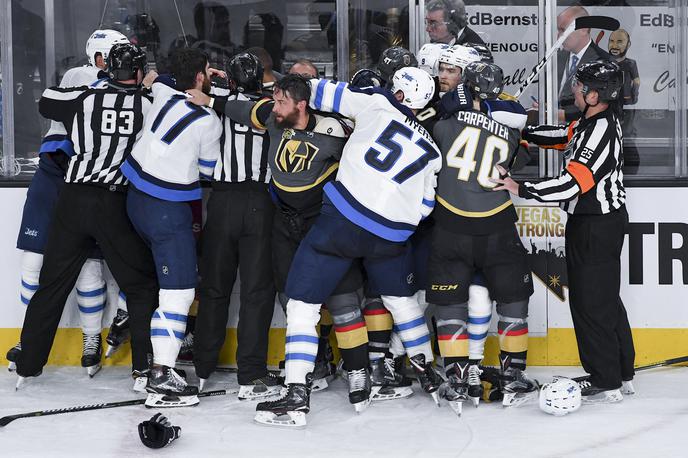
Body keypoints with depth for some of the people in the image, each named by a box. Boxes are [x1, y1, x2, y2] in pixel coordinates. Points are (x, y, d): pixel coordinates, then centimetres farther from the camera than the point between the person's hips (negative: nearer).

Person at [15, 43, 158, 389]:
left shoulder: (83, 98, 1)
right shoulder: (149, 104, -3)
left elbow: (45, 102, 18)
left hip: (73, 201, 2)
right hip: (115, 205, -2)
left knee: (52, 283, 13)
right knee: (142, 284, 11)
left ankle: (27, 366, 17)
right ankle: (144, 366, 7)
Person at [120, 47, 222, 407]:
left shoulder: (164, 94, 4)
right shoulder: (209, 121, -13)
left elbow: (151, 77, 28)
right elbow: (208, 171, 1)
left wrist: (203, 76, 24)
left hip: (136, 198, 8)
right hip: (169, 209, -8)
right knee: (178, 292, -8)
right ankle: (160, 378, -13)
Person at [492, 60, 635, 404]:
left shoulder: (600, 131, -24)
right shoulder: (597, 121, 7)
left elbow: (572, 184, -28)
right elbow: (564, 136, 18)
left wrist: (521, 190, -23)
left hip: (595, 228, -10)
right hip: (600, 221, 10)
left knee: (591, 302, -3)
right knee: (606, 299, 16)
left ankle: (606, 384, 4)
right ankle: (622, 375, 26)